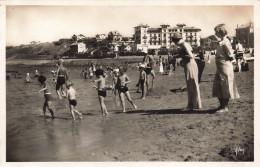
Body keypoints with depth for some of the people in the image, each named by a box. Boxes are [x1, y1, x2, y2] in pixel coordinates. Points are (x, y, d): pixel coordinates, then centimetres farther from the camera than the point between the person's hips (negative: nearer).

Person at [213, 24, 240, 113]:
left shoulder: (225, 43, -16)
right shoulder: (221, 42, 13)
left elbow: (231, 56, -15)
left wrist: (225, 60, -1)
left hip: (225, 67, -10)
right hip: (220, 68, 10)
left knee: (225, 87, -1)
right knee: (218, 87, 12)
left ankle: (225, 107, 7)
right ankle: (222, 105, 20)